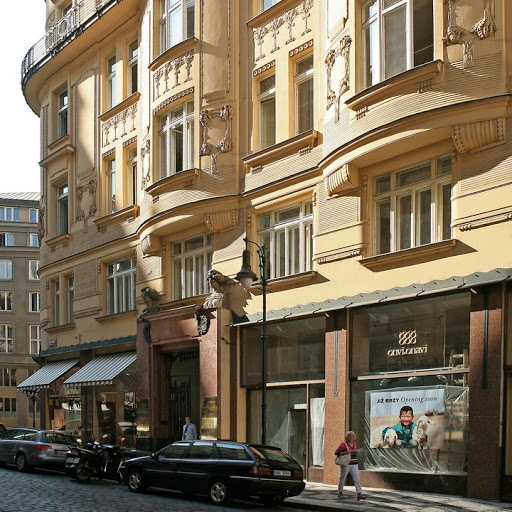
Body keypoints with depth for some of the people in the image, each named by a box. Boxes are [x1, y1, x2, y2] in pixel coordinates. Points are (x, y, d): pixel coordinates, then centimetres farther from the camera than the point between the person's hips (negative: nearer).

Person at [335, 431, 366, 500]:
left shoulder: (354, 444, 10)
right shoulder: (343, 444, -9)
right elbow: (336, 453, -14)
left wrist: (357, 464, 22)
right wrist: (345, 452, -25)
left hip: (354, 465, 5)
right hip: (345, 465, -5)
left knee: (356, 479, -7)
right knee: (342, 478, 8)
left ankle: (360, 494, -15)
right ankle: (340, 493, 25)